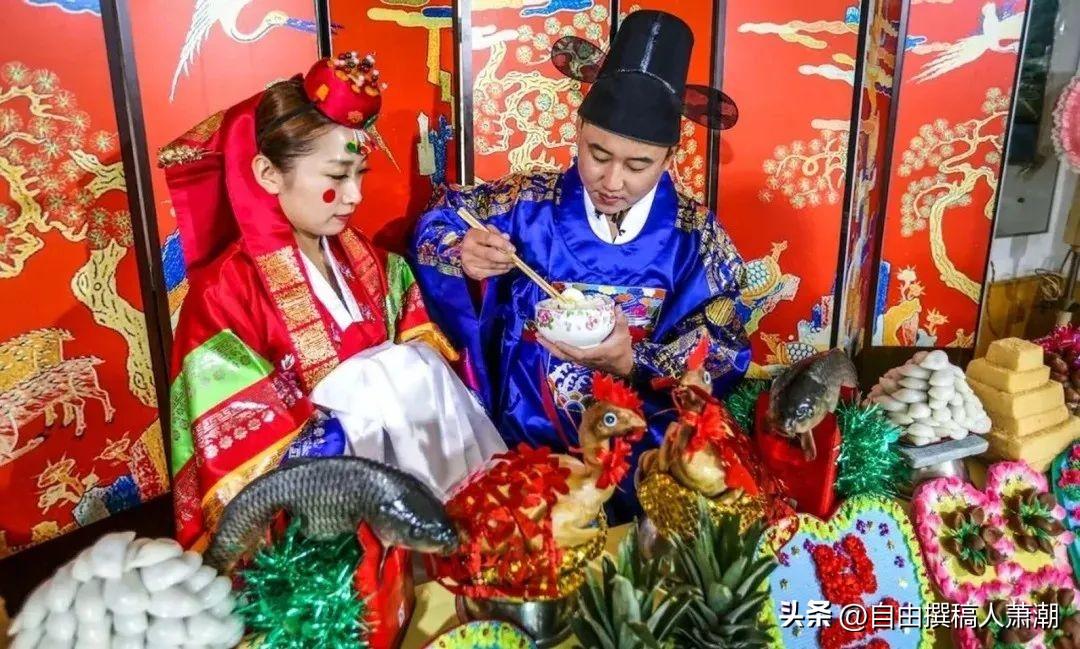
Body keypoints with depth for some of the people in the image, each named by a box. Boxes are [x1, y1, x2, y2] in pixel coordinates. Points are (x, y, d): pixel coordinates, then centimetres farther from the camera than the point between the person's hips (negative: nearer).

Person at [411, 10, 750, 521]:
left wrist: (631, 362, -23)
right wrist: (460, 254, -16)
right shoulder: (530, 202, -5)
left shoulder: (696, 235, -3)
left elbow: (724, 358, -5)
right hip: (526, 444, 0)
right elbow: (439, 218, 7)